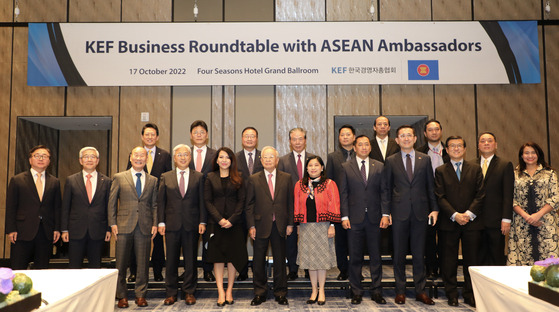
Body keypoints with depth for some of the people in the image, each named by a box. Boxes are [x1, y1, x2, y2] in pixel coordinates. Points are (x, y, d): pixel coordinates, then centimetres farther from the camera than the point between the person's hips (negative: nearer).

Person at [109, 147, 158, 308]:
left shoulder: (152, 180, 11)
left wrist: (155, 224, 1)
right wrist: (113, 224, -3)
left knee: (143, 263, 5)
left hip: (145, 227, 1)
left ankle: (140, 295, 17)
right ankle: (121, 296, 18)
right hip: (124, 227, -1)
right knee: (121, 263, 5)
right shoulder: (119, 178, 6)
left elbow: (154, 205, 11)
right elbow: (112, 202, 5)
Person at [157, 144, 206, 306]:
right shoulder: (165, 177, 8)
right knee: (171, 261, 7)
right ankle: (171, 293, 19)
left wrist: (202, 221, -3)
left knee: (191, 260, 6)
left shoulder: (199, 177, 6)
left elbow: (202, 201, 4)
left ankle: (189, 292, 18)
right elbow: (160, 201, 6)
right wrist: (161, 222, -1)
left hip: (191, 225, 0)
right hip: (172, 225, 1)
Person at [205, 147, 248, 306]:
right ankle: (220, 292, 7)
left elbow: (241, 201, 0)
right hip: (216, 223, 0)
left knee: (233, 257, 3)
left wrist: (231, 220, -11)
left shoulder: (237, 179, 5)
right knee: (217, 257, 1)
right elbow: (207, 201, 1)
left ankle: (229, 291, 14)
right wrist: (219, 219, -10)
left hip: (234, 223, 0)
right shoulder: (210, 177, 5)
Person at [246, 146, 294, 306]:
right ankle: (260, 293, 21)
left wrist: (290, 223, 1)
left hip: (279, 225, 1)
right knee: (259, 261, 7)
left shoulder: (286, 178, 5)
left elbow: (290, 202, 6)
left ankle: (280, 293, 22)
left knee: (280, 260, 9)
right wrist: (251, 225, -5)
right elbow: (249, 204, 2)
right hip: (261, 225, 0)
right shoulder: (253, 179, 3)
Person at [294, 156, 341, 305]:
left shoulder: (329, 184, -1)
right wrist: (298, 226, 5)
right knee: (310, 258, 7)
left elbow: (334, 206, -3)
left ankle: (321, 291, 15)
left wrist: (332, 225, -9)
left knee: (322, 258, 3)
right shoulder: (300, 185, 7)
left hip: (323, 226, -2)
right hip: (306, 227, 3)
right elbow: (297, 207, 8)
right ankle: (314, 290, 19)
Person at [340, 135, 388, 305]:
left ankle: (376, 291, 19)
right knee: (355, 257, 6)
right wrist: (344, 216, -5)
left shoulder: (379, 166, 8)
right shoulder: (346, 167, 4)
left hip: (374, 218, 1)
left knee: (376, 256, 7)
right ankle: (356, 292, 17)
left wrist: (385, 214, -3)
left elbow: (384, 192, 6)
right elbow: (343, 193, 2)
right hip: (355, 218, -1)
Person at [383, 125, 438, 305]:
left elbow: (430, 186, 9)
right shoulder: (391, 161, 5)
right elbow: (386, 188, 5)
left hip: (420, 213, 1)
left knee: (419, 254, 7)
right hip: (399, 213, -1)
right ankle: (400, 291, 17)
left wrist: (434, 209, 2)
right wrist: (386, 212, 0)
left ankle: (420, 291, 19)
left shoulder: (425, 159, 8)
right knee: (399, 254, 6)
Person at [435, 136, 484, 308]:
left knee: (472, 260, 6)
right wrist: (455, 215, -13)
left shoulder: (475, 169, 9)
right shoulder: (440, 171, 6)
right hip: (449, 222, -1)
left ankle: (470, 294, 18)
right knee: (449, 261, 4)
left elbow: (480, 194, 2)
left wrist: (469, 214, -10)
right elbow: (440, 197, -2)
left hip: (472, 221, 1)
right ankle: (452, 294, 14)